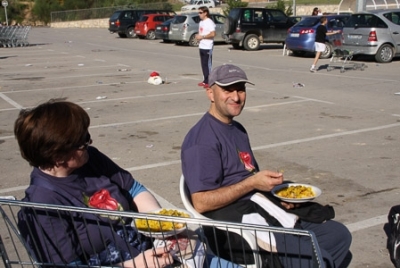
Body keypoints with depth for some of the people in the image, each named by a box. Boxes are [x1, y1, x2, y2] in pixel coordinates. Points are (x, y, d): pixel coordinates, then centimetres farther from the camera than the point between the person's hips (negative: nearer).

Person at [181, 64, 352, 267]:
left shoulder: (237, 129, 17)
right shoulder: (202, 138, -12)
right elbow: (201, 203, -18)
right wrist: (252, 183, -19)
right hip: (234, 222, -9)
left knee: (338, 234, 4)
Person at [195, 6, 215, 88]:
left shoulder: (209, 22, -11)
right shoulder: (201, 22, 18)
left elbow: (212, 34, -20)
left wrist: (202, 37, -17)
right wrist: (198, 36, 7)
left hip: (207, 47, -9)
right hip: (201, 46, 9)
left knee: (208, 64, -8)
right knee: (203, 64, 11)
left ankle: (209, 82, -6)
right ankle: (205, 80, 17)